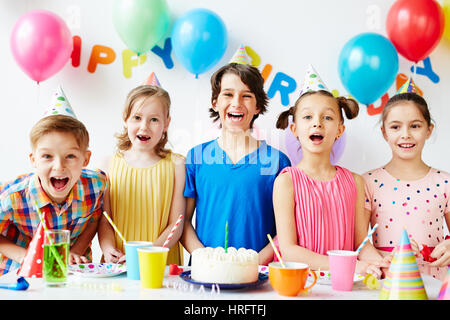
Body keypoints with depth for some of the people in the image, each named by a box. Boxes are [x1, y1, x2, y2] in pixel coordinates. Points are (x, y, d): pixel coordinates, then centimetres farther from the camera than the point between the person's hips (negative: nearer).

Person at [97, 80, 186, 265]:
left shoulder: (176, 164, 2)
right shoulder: (111, 163, 7)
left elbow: (176, 224, 0)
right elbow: (104, 219, 8)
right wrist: (108, 249, -11)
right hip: (117, 263, 3)